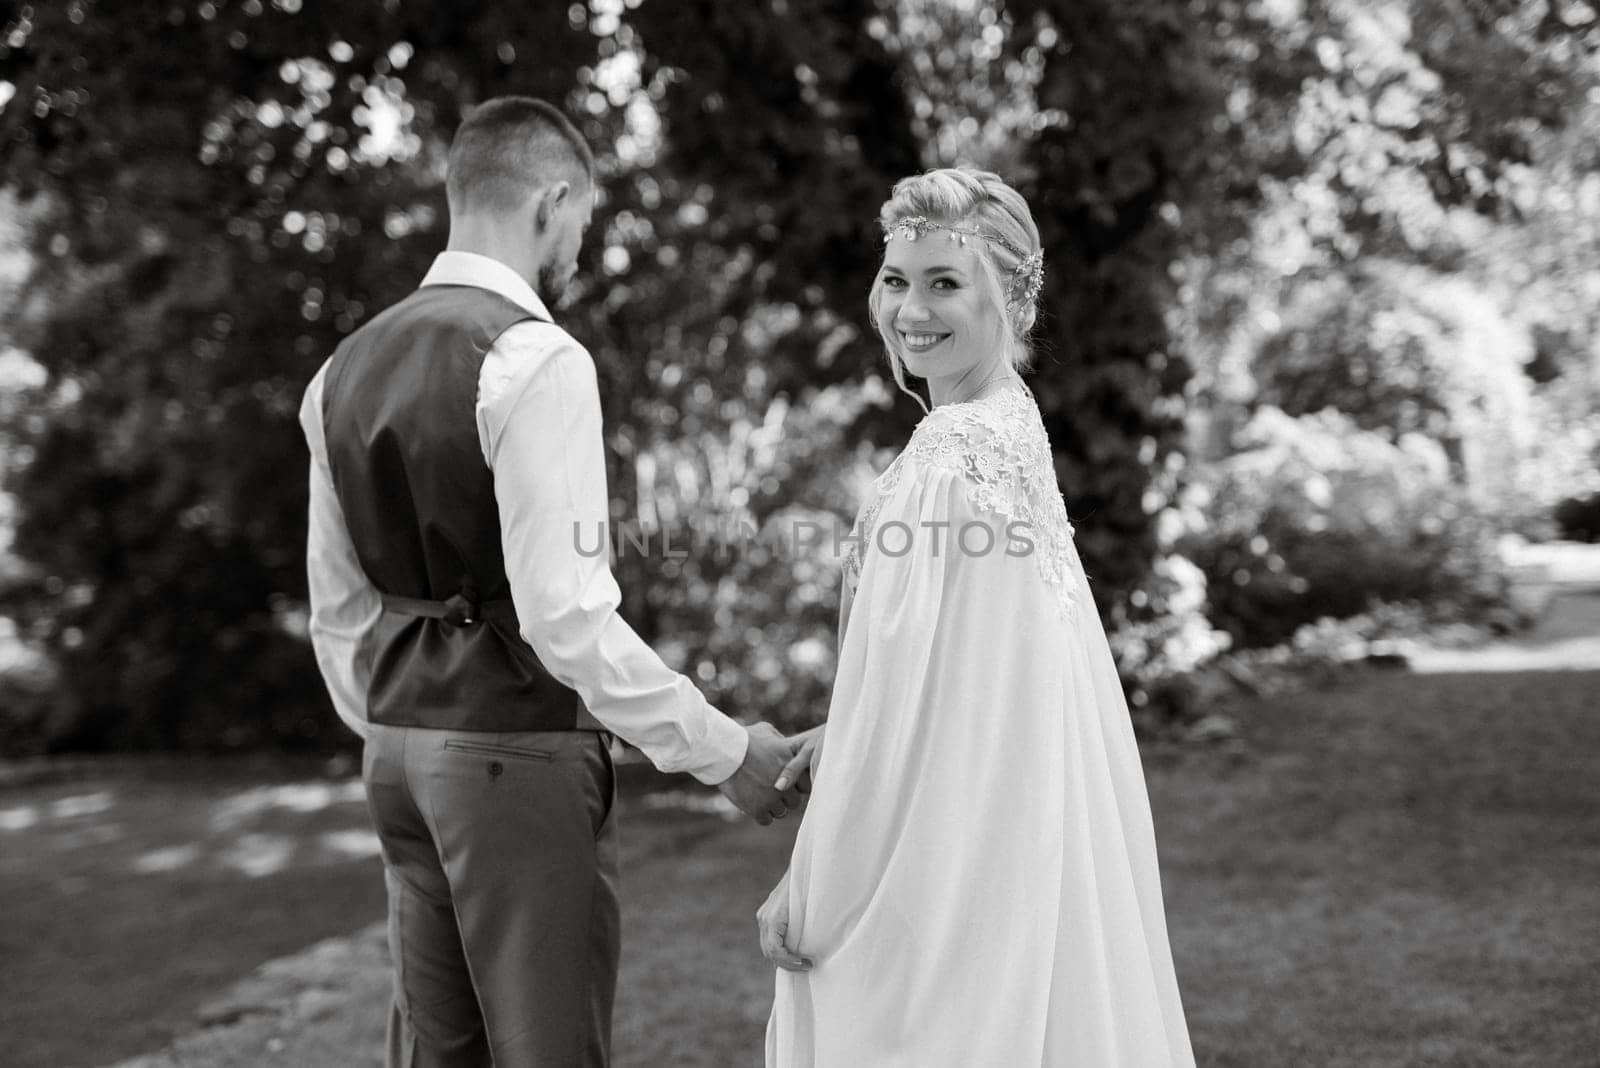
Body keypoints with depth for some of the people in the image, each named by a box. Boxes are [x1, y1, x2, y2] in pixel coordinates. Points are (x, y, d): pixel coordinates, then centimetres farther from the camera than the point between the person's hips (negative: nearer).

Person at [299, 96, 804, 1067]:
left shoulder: (347, 365, 9)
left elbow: (337, 603, 14)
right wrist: (723, 752, -14)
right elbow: (564, 615, -21)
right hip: (518, 749, -8)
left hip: (400, 743, 8)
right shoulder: (535, 359, -15)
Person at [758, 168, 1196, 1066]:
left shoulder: (953, 459, -21)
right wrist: (844, 733, 15)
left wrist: (808, 891, -13)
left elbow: (915, 689, -20)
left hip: (949, 854, -9)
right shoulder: (1011, 423, 7)